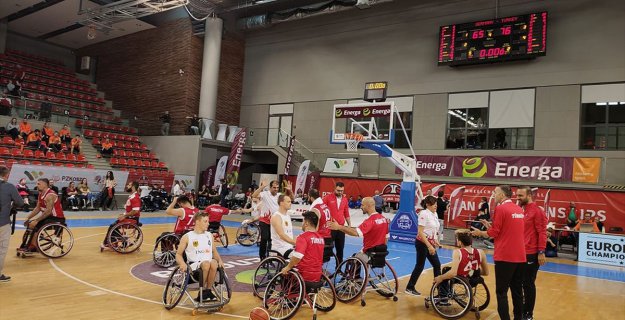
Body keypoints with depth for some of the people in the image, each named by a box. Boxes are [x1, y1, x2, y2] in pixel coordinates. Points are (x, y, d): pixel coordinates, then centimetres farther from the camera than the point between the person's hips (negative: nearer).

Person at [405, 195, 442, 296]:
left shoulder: (434, 214, 8)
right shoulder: (424, 214, -17)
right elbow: (420, 232, -22)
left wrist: (435, 241, 16)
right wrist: (429, 246, -24)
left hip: (430, 243, 8)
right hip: (422, 243, -8)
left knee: (437, 265, 11)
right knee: (420, 265, 0)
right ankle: (409, 288, 11)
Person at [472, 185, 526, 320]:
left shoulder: (501, 208, -12)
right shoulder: (519, 209, 10)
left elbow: (494, 233, -10)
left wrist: (480, 233, 6)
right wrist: (490, 226, 16)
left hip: (505, 256, -7)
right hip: (520, 256, 7)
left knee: (502, 291, 0)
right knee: (517, 290, 15)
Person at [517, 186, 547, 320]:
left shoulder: (537, 211, -10)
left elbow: (542, 233, -13)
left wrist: (541, 252, -16)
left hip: (531, 254, -6)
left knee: (528, 284, 4)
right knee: (520, 283, 14)